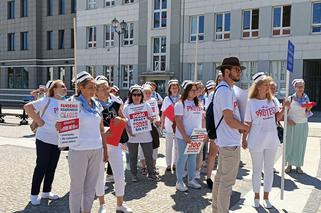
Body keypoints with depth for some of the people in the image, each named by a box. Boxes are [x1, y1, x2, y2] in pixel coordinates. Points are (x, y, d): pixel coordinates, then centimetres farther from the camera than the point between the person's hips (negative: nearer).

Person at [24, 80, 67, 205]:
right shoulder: (47, 100, -11)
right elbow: (27, 107, -15)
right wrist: (39, 121, -16)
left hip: (58, 141, 6)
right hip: (44, 139, -6)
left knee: (52, 167, 14)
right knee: (41, 167, 2)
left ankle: (46, 191, 29)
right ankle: (34, 194, 16)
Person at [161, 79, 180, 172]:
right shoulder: (166, 99, 3)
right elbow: (163, 113, 6)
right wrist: (162, 124, 4)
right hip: (169, 125, 0)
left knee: (177, 146, 7)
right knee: (169, 146, 7)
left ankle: (175, 163, 19)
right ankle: (168, 164, 17)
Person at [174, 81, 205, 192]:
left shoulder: (198, 104, 12)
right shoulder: (180, 104, -7)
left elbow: (202, 118, 16)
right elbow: (178, 121, -13)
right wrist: (185, 136, -18)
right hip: (183, 137, -6)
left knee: (193, 158, 12)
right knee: (182, 158, 0)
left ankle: (191, 180, 23)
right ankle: (179, 182, 11)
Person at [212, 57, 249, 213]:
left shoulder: (226, 89, 14)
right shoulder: (225, 90, -18)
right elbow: (230, 121, -23)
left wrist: (240, 127, 7)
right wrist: (245, 127, -6)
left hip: (225, 141, 11)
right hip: (230, 142, -11)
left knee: (221, 176, 18)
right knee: (227, 181, -1)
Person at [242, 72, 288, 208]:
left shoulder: (272, 100, 4)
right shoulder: (251, 102, -9)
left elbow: (278, 117, 9)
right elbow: (247, 123, -7)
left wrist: (284, 108, -6)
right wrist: (244, 139, -8)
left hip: (271, 140, 4)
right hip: (256, 141, -4)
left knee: (269, 169, 12)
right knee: (257, 170, 9)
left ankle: (266, 197, 27)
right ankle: (256, 196, 27)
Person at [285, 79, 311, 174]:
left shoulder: (306, 98, 3)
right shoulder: (290, 98, -3)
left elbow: (307, 114, 6)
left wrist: (308, 110, -13)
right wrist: (287, 119, -13)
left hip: (302, 125, 2)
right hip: (291, 125, -1)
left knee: (300, 145, 6)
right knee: (290, 144, 4)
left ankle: (298, 165, 18)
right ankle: (289, 164, 17)